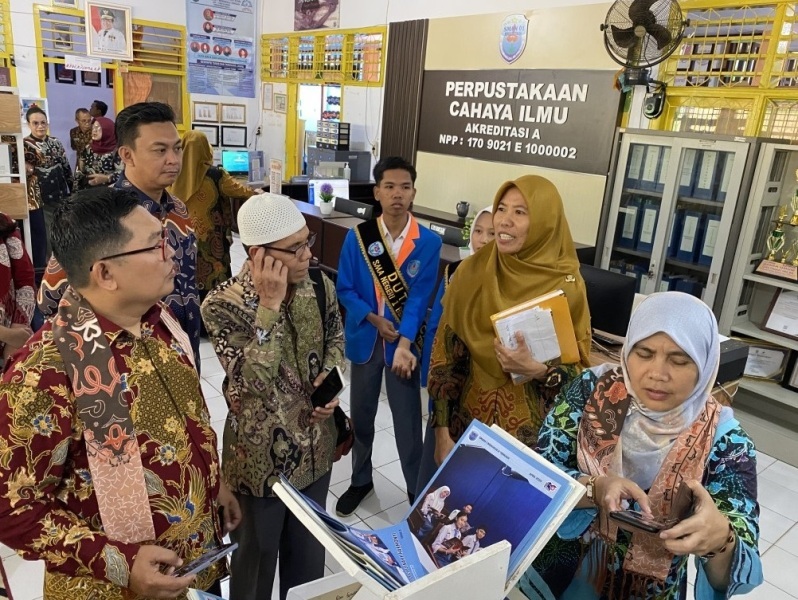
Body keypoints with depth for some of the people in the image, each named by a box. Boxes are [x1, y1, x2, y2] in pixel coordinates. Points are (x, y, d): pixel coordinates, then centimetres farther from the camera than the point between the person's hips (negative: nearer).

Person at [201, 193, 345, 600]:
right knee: (257, 553, 20)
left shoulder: (320, 286, -7)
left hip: (315, 445, 5)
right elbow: (254, 380, -30)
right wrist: (270, 304, -33)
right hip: (261, 455, -4)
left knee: (309, 546, 25)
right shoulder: (223, 304, -22)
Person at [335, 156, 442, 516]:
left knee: (408, 419, 8)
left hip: (406, 342, -2)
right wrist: (374, 319, -17)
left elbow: (419, 298, -14)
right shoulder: (357, 237, -6)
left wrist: (404, 344, -25)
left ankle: (417, 488, 29)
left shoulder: (428, 243, -10)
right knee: (361, 415, 17)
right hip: (365, 339, 2)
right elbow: (345, 288, -3)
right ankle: (361, 480, 39)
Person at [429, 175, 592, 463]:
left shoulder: (567, 286, -12)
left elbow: (580, 369, -4)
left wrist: (537, 370, -25)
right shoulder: (471, 271, -7)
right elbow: (446, 353, -4)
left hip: (533, 428, -1)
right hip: (469, 419, 2)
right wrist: (442, 432, -6)